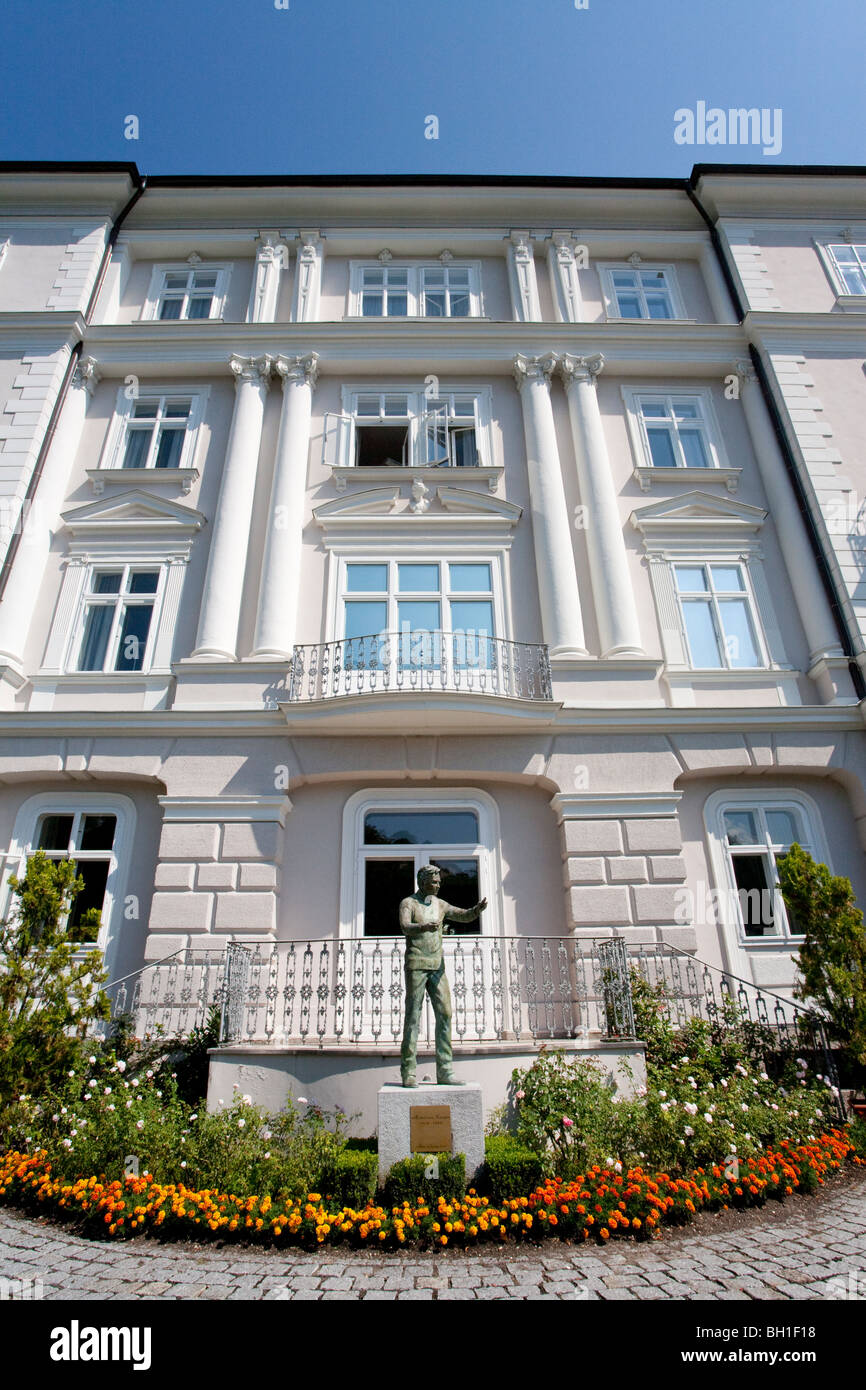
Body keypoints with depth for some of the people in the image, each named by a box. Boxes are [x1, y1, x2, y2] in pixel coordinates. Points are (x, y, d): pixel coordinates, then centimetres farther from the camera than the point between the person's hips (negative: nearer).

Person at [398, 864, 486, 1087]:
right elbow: (405, 927, -17)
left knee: (444, 1014, -1)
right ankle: (408, 1072, 2)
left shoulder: (440, 905, 15)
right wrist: (425, 927, -38)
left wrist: (478, 909, -15)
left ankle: (444, 1072, 4)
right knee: (413, 1016, -4)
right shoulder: (408, 903, 0)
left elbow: (464, 915, 8)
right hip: (416, 965, -5)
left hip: (437, 966, 5)